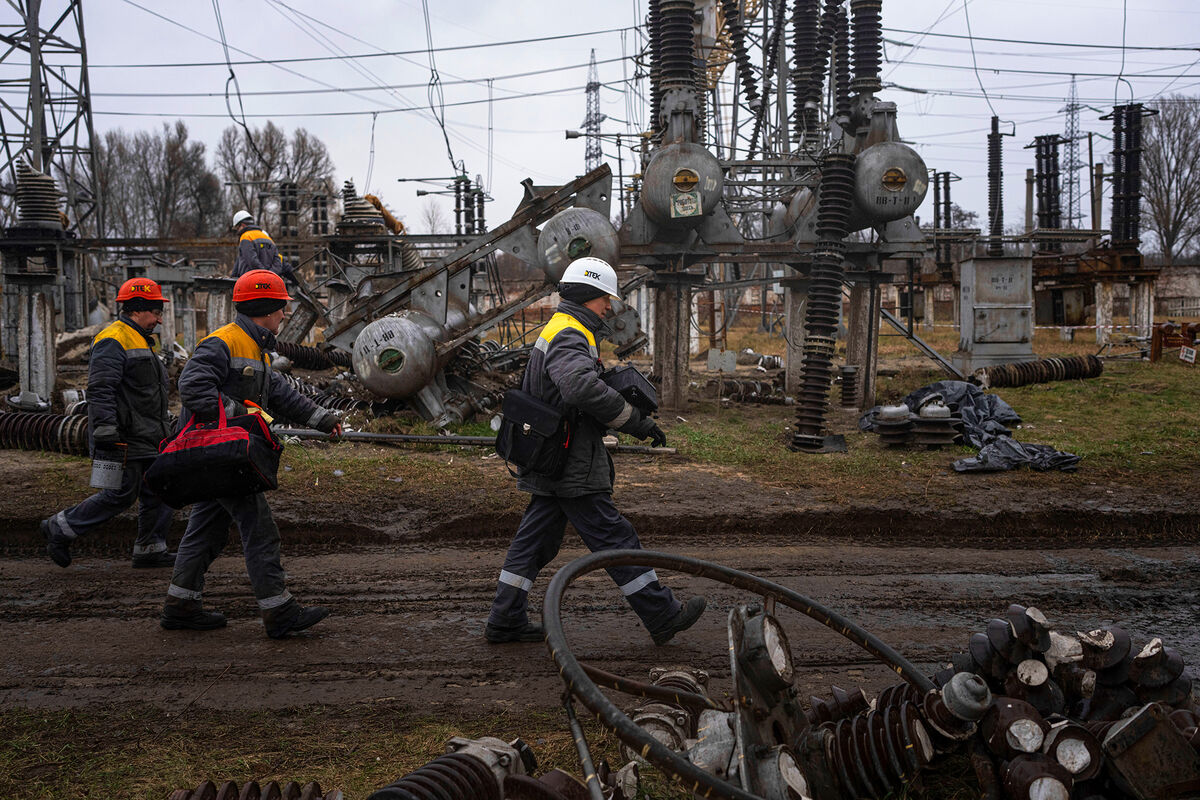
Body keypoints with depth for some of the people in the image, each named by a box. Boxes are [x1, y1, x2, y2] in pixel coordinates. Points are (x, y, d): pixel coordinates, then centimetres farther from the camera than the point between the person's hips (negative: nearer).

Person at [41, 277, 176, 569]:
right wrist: (106, 433, -28)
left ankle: (150, 549, 14)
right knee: (121, 495, -8)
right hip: (125, 440, -10)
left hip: (147, 439, 10)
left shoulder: (141, 341, 20)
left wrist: (162, 430, 27)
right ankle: (59, 528, 6)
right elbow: (100, 390, -22)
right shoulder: (113, 341, -13)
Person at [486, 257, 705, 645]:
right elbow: (584, 388, -36)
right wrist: (636, 422, -29)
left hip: (552, 464, 11)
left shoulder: (558, 330, 19)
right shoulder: (569, 337, -17)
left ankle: (505, 621, 19)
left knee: (535, 539, 13)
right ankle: (663, 617, 4)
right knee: (615, 540, -3)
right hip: (572, 469, -11)